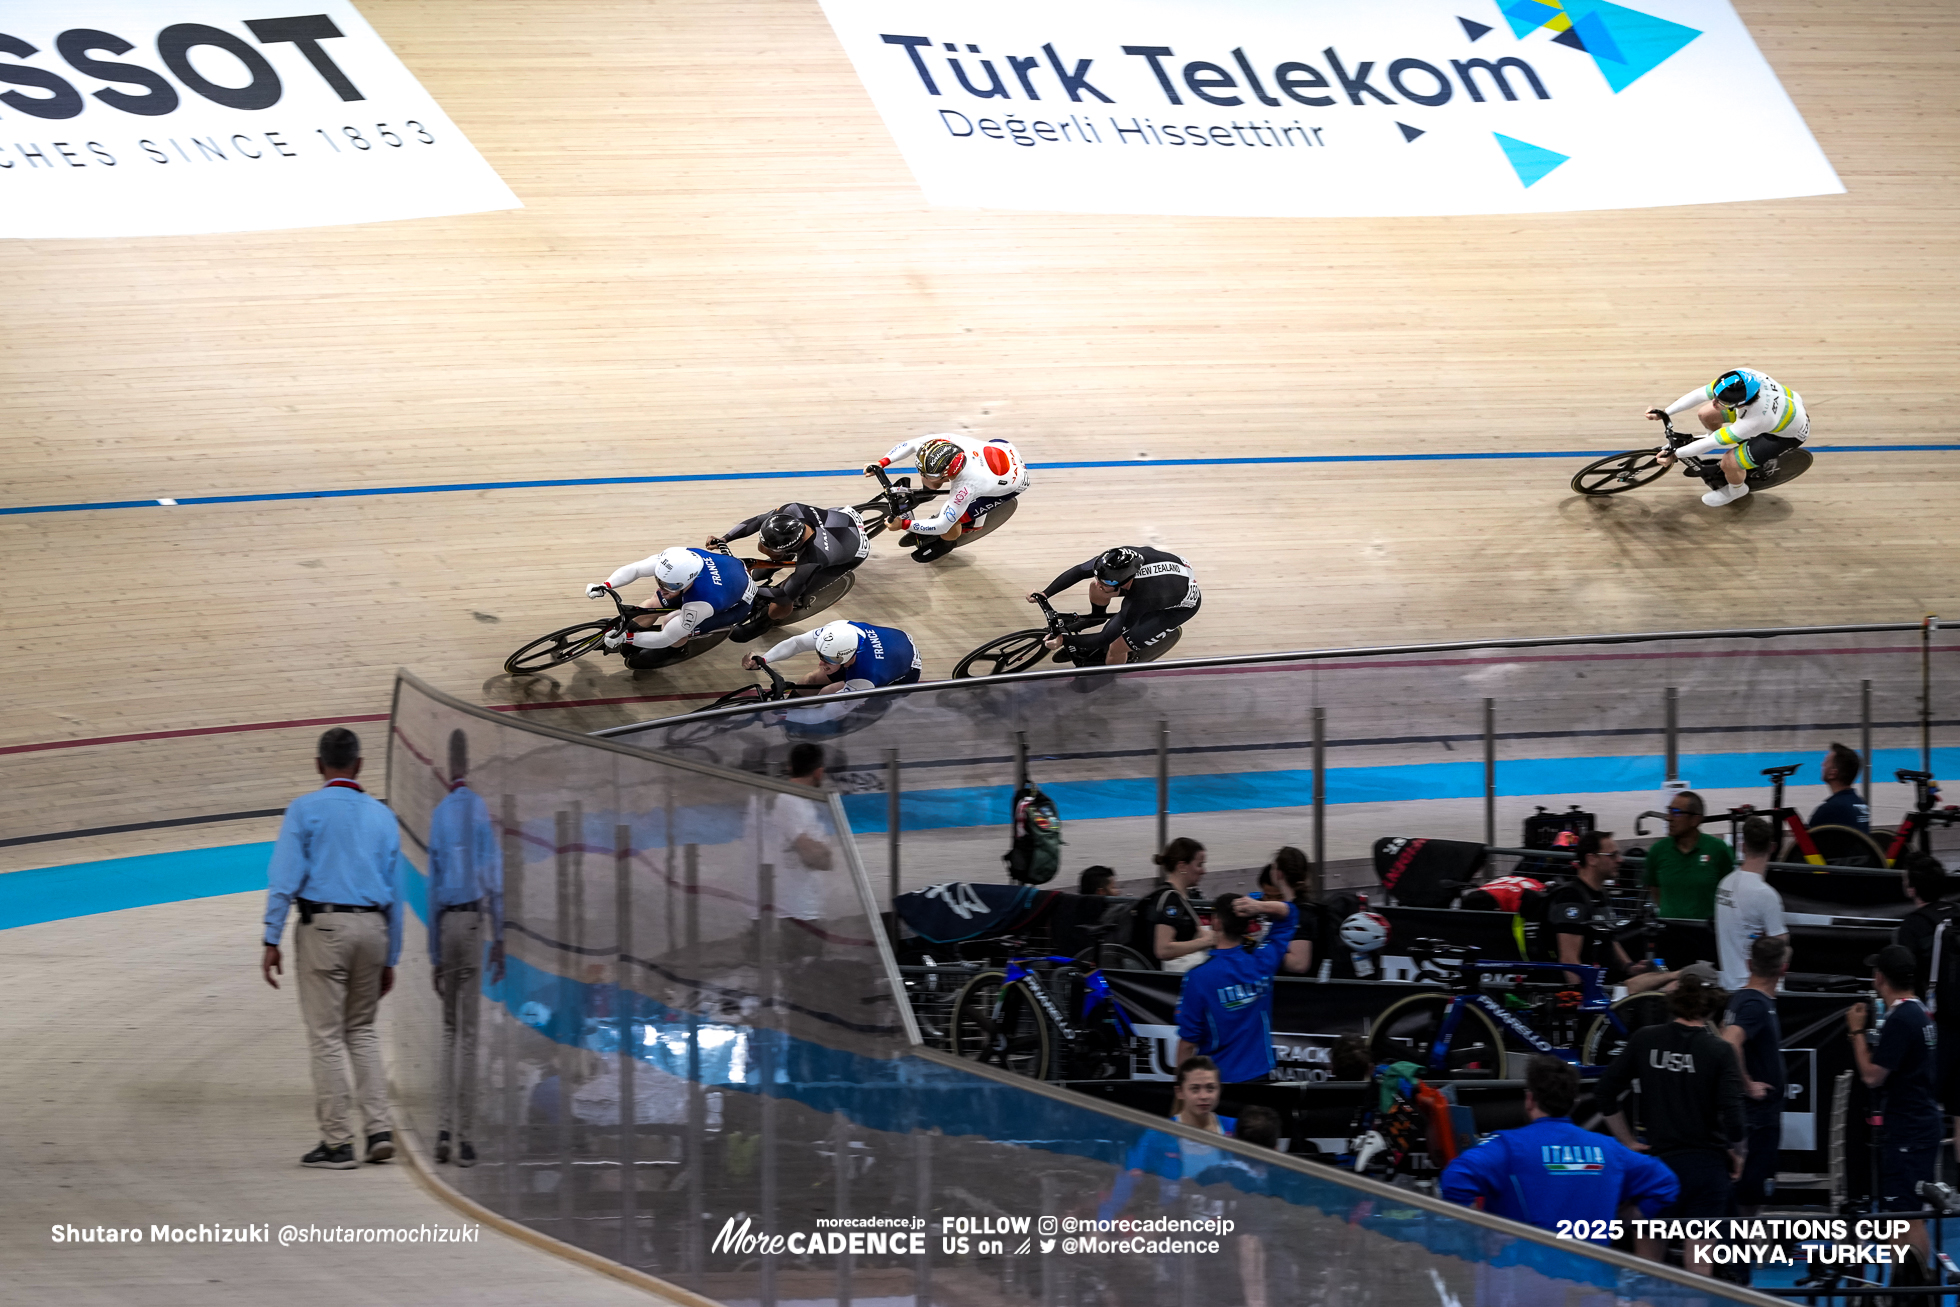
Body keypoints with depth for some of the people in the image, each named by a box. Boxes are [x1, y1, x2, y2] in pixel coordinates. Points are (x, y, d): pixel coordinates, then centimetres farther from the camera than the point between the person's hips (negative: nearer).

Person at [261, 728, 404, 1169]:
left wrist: (272, 940, -8)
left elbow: (285, 878, -8)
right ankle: (379, 1128, 5)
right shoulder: (381, 815, 13)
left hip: (323, 925, -4)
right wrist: (390, 958, 18)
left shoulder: (304, 810, 0)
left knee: (326, 1035, 0)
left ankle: (338, 1142, -1)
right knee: (362, 1029, 17)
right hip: (373, 926, 4)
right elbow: (395, 890, 14)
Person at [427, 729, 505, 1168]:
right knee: (467, 1030, -2)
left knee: (450, 1027, 13)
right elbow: (494, 875, -6)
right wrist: (499, 938, 0)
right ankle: (463, 1135, -5)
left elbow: (433, 886, 6)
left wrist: (434, 955, 9)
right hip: (474, 918, -2)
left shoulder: (439, 815, 5)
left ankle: (443, 1131, 5)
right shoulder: (480, 810, -1)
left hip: (446, 921, 2)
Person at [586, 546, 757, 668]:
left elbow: (666, 638, -33)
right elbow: (635, 569, -24)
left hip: (736, 605, -6)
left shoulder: (699, 605, -46)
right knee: (655, 605, -2)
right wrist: (604, 586, -37)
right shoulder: (678, 557, -34)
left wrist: (625, 638, -31)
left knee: (675, 635, -20)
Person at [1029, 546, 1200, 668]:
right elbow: (1078, 571, -13)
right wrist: (1044, 594, -20)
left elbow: (1106, 638, -33)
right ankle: (1095, 650, 26)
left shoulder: (1138, 601, -43)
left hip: (1182, 606, -7)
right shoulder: (1116, 558, -29)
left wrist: (1063, 640, -33)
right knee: (1096, 591, 4)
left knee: (1117, 647, -13)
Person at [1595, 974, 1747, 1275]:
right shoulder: (1719, 1051, -8)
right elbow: (1732, 1114, -14)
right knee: (1699, 1259, 1)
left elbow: (1605, 1093, 1)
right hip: (1708, 1165, -2)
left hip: (1661, 1160, 2)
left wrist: (1627, 1141, 10)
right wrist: (1736, 1153, 4)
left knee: (1648, 1254, 15)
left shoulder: (1644, 1040, -1)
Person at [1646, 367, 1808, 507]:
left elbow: (1711, 443, -33)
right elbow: (1699, 394, -18)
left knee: (1729, 463, -17)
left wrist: (1675, 454, -23)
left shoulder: (1755, 420, -45)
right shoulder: (1741, 377, -32)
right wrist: (1664, 413, -19)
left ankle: (1737, 489, 20)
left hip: (1789, 434, -6)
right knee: (1705, 414, 2)